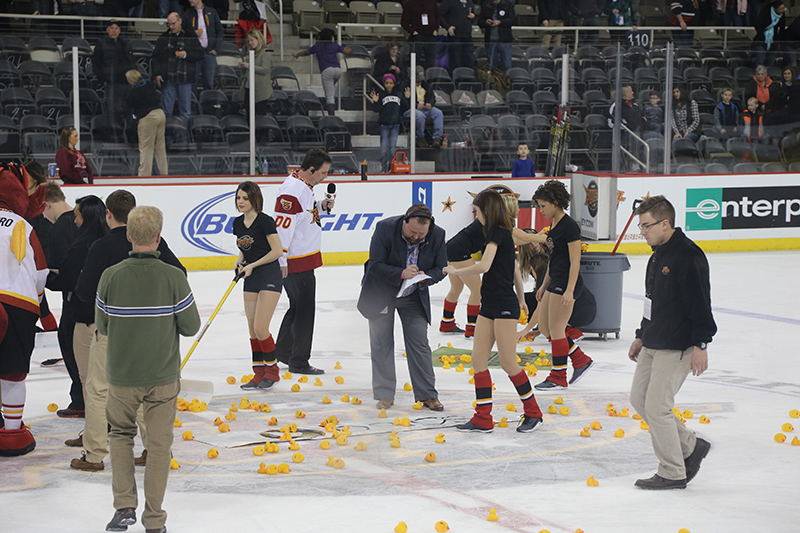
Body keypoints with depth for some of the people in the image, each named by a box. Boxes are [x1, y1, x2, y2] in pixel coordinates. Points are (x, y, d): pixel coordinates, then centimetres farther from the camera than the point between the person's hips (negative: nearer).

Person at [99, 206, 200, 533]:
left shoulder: (111, 277, -11)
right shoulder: (173, 277, -15)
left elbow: (102, 327, 0)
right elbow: (191, 326, -7)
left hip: (121, 374, 1)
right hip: (163, 375, -1)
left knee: (120, 433, 21)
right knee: (158, 444, 8)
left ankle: (124, 507, 13)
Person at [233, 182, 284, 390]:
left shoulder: (264, 221, -14)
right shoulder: (238, 223, 8)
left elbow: (277, 251, -14)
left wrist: (252, 265, -16)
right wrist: (240, 261, 0)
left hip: (269, 277, -7)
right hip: (251, 279, 7)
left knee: (260, 328, -11)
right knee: (252, 329, 6)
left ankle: (272, 370, 5)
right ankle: (259, 373, 15)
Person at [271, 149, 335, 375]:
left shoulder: (305, 185, 10)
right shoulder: (292, 190, -23)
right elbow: (281, 225, -25)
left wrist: (321, 206, 8)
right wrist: (281, 261, -25)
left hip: (304, 259, 11)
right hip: (296, 262, -11)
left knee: (299, 305, 20)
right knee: (304, 309, -3)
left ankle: (282, 352, 33)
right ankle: (299, 362, 7)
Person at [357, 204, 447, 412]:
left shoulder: (437, 235, -16)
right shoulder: (385, 228, -24)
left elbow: (440, 269, -5)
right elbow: (374, 265, -23)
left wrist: (425, 277, -27)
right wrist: (402, 273, -37)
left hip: (414, 296, 2)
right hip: (381, 293, -2)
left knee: (419, 343, 1)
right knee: (381, 344, 1)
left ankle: (427, 395, 8)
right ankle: (385, 394, 10)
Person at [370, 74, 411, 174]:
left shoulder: (398, 95, 10)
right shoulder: (381, 95, 0)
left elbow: (404, 108, 13)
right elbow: (376, 109, -6)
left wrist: (407, 98, 2)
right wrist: (375, 102, -23)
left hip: (395, 124, 2)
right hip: (384, 125, -2)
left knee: (393, 147, 0)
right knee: (384, 148, -6)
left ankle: (391, 167, 10)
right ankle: (384, 168, 1)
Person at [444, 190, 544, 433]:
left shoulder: (496, 232, -13)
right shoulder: (503, 234, 15)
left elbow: (484, 266, -25)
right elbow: (515, 271, 22)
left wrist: (456, 271, -13)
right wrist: (521, 300, 31)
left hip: (504, 305, -10)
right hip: (490, 305, 10)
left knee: (508, 363, -5)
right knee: (478, 359, 4)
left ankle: (533, 412, 8)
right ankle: (483, 419, 6)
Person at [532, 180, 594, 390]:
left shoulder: (569, 226, -15)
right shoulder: (554, 225, 13)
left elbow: (575, 260, -18)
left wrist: (569, 290, -23)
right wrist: (544, 285, 23)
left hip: (567, 283, -10)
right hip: (555, 282, 10)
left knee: (556, 329, -4)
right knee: (544, 328, 12)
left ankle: (558, 377, 6)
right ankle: (581, 361, 20)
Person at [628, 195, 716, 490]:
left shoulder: (688, 256, -18)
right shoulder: (658, 254, 12)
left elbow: (700, 303, -21)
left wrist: (701, 345, -22)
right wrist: (641, 336, 24)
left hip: (677, 347, -10)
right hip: (653, 344, 10)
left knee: (656, 406, -9)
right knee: (639, 399, 12)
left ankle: (673, 474, 4)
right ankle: (691, 446, 24)